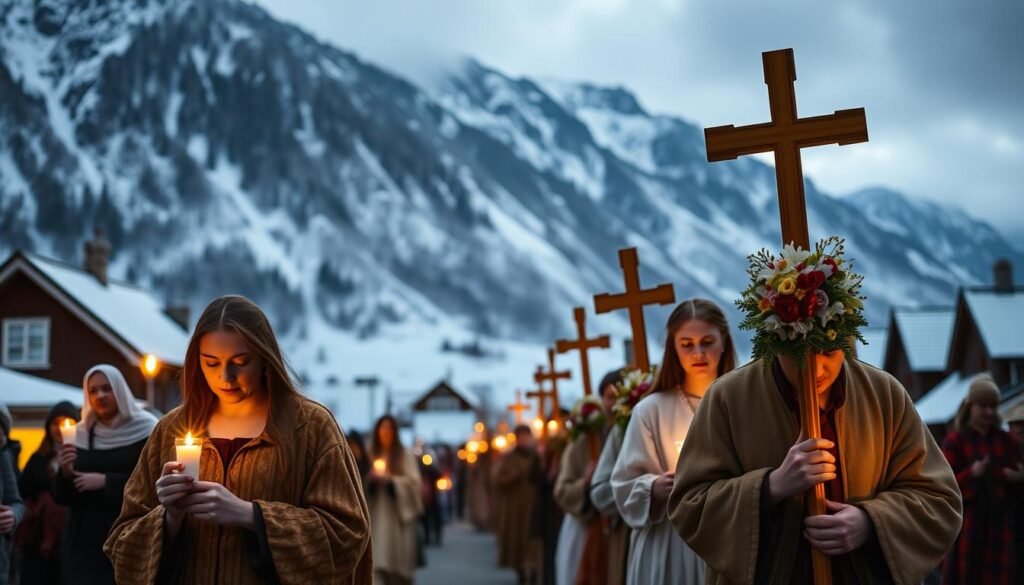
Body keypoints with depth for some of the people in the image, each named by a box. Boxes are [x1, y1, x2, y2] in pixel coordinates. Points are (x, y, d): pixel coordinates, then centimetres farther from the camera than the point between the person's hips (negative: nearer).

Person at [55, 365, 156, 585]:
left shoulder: (144, 430, -2)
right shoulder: (80, 434, 10)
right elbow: (61, 497, 11)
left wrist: (106, 481, -16)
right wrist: (65, 472, -9)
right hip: (84, 542, 3)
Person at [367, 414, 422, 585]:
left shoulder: (405, 456, 3)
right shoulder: (371, 454, 10)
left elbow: (414, 482, -4)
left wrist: (391, 480, -15)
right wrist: (369, 479, -13)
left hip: (398, 515, -1)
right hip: (376, 515, 1)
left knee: (398, 562, 3)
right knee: (377, 558, -7)